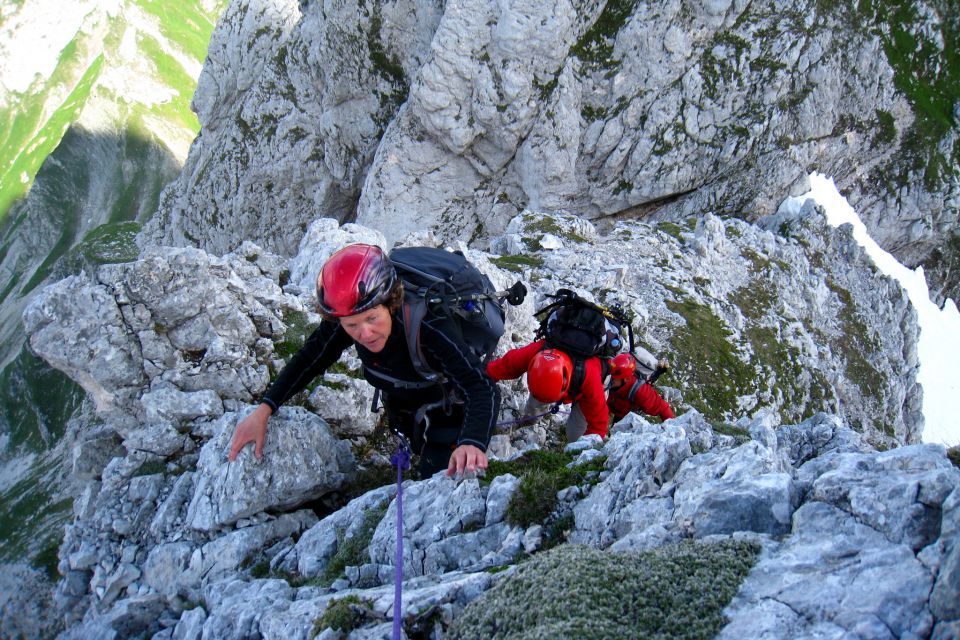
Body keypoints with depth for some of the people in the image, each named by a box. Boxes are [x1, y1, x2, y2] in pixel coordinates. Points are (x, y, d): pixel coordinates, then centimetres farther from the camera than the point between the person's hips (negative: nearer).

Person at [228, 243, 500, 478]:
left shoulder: (429, 329, -43)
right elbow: (310, 359, -13)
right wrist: (263, 410, -24)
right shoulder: (344, 322, -28)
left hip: (448, 413, -5)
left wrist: (471, 443, -70)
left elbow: (482, 387, -51)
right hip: (405, 416, 5)